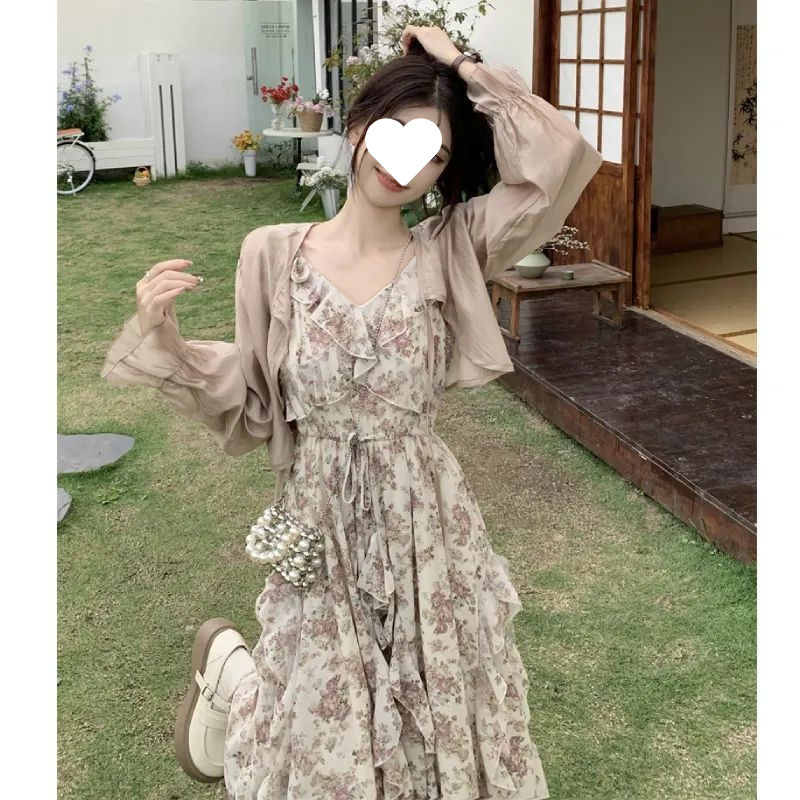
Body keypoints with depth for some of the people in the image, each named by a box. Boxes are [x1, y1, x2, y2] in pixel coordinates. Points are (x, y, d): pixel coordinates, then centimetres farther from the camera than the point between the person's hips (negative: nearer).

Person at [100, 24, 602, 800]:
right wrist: (163, 338, -14)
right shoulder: (271, 254, -5)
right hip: (321, 523, -1)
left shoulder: (450, 252, -4)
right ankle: (227, 662, 42)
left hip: (426, 522, 2)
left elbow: (563, 158, -16)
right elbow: (251, 407, 0)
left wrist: (466, 68, -11)